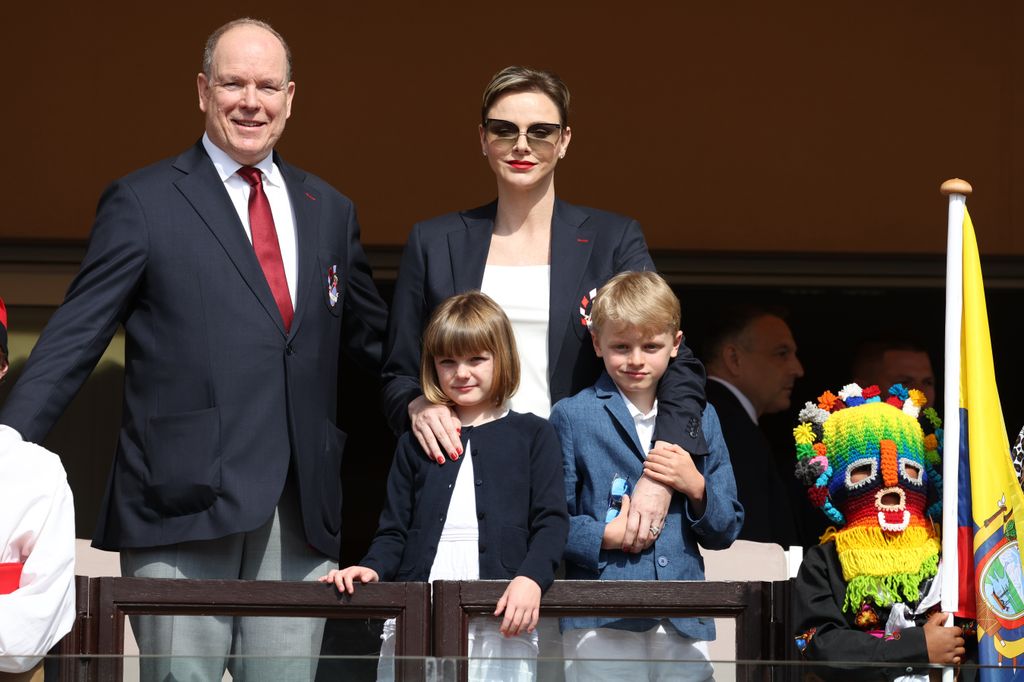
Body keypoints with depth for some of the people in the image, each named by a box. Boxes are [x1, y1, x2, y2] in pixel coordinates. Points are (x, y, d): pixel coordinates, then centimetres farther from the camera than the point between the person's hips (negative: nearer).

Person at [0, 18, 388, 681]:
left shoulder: (329, 211, 17)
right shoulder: (143, 203, 3)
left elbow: (371, 337, 26)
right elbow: (73, 340, -1)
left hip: (300, 515, 4)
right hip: (184, 502, -4)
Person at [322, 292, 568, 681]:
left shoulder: (533, 435, 11)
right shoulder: (415, 444, 19)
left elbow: (551, 522, 3)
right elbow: (394, 531, 16)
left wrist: (531, 578, -15)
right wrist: (372, 568, -6)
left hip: (502, 619, -2)